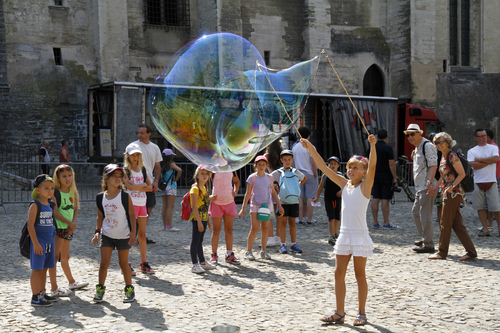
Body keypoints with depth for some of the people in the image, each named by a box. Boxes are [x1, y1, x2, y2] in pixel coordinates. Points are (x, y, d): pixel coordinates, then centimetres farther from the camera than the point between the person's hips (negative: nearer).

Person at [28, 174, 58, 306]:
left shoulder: (50, 205, 11)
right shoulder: (35, 206, -13)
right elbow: (30, 225, -17)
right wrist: (36, 243, -21)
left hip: (49, 241, 8)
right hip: (39, 242, -8)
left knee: (44, 268, 15)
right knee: (37, 269, -3)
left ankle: (42, 293, 25)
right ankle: (35, 297, 1)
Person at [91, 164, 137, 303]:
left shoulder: (125, 196, -9)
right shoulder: (101, 197, 1)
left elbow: (132, 214, -6)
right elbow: (100, 216, 10)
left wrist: (133, 232, -13)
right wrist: (97, 231, 0)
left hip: (123, 236, -3)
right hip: (107, 235, 3)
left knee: (123, 263, 6)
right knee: (104, 263, 0)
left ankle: (129, 289, 21)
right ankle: (100, 289, 15)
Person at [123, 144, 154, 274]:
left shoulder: (142, 169, 14)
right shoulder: (125, 170, -2)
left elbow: (150, 187, 5)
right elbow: (129, 186, -18)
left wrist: (138, 187, -9)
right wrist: (143, 185, -5)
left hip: (142, 204, 5)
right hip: (131, 204, -5)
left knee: (142, 234, 7)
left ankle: (144, 263, 12)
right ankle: (126, 264, -1)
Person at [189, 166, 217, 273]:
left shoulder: (204, 188, 13)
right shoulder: (195, 188, -13)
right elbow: (194, 206, -18)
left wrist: (208, 220, 20)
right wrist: (199, 222, -21)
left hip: (203, 219, 8)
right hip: (197, 219, -8)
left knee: (200, 241, 17)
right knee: (195, 241, -3)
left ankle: (202, 262, 25)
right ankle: (195, 264, 0)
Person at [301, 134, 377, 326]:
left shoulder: (365, 186, -5)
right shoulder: (344, 184, 8)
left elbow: (372, 166, -22)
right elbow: (323, 167, 7)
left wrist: (372, 145, -36)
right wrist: (311, 149, -1)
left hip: (360, 235, -5)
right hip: (344, 235, 5)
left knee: (360, 275, 4)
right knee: (339, 273, 6)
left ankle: (361, 313, 15)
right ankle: (340, 313, 14)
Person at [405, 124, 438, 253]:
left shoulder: (427, 146, -13)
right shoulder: (417, 147, 18)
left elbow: (433, 165, -22)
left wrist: (429, 182, -31)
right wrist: (414, 157, 12)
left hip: (427, 187, -11)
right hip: (419, 186, 11)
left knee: (425, 214, -8)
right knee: (416, 211, 18)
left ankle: (428, 244, -3)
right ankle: (424, 238, 31)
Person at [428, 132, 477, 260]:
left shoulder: (452, 156, -13)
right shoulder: (443, 157, 15)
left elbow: (462, 174, -15)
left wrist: (452, 186, -21)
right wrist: (435, 188, 17)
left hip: (454, 193, -9)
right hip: (448, 193, 9)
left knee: (445, 224, -2)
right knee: (457, 224, 8)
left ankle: (442, 252, 8)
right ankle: (471, 252, 9)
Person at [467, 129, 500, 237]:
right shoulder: (471, 151, 8)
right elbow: (472, 165, -7)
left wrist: (480, 160, -6)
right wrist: (488, 161, -6)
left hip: (491, 181, -1)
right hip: (477, 182, 1)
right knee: (480, 207, 2)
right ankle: (485, 229, 10)